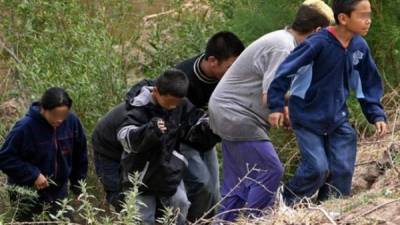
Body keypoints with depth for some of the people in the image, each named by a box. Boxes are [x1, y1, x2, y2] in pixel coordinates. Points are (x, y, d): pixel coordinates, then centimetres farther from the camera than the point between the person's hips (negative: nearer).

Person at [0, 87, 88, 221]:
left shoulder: (72, 122, -9)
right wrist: (33, 175, -23)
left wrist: (78, 186, 10)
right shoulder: (25, 127, -23)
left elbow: (79, 157, 6)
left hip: (59, 194, 4)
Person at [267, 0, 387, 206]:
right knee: (317, 168, -13)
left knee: (342, 169, -2)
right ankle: (283, 206, 9)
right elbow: (285, 71, -18)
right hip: (307, 118, -6)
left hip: (337, 119, 6)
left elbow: (368, 83, 10)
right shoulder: (319, 43, -22)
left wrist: (376, 115, 2)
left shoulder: (359, 47, -4)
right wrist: (276, 106, -17)